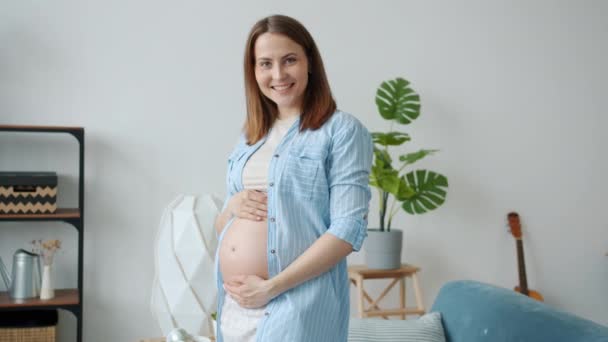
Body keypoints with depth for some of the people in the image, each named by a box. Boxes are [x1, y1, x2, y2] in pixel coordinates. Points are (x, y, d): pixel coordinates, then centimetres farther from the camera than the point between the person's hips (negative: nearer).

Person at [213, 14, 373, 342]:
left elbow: (349, 229, -14)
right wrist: (232, 207, -5)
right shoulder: (250, 137, 12)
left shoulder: (342, 130, -7)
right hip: (232, 302, 6)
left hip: (295, 305, -6)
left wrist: (271, 287, -18)